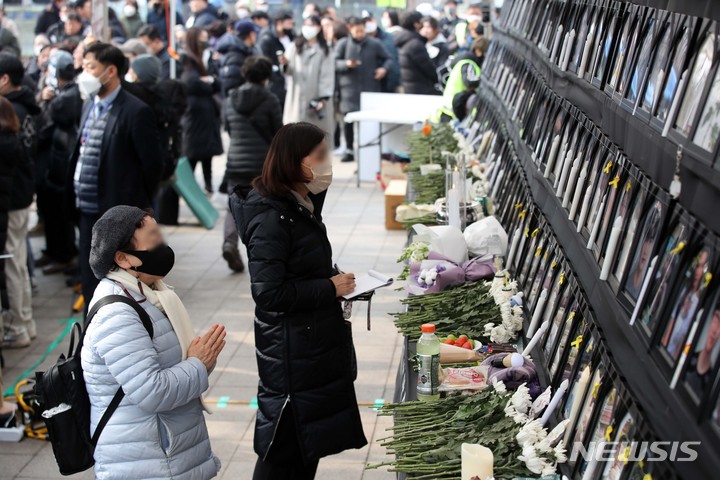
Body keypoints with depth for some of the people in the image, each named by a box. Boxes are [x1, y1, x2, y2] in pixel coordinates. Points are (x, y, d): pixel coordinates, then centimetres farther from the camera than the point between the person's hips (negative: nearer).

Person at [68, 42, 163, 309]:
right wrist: (77, 195, 12)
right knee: (90, 280, 14)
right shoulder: (89, 105, 10)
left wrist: (138, 204, -4)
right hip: (89, 210, 8)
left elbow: (152, 163, -12)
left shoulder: (135, 112, -15)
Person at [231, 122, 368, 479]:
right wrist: (330, 287, -19)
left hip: (317, 344, 10)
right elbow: (268, 293, -25)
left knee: (309, 442, 20)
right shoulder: (271, 219, -22)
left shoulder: (304, 205, 9)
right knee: (283, 449, 2)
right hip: (291, 353, -10)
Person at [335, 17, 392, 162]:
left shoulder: (375, 44, 5)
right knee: (349, 120, 2)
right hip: (350, 89, 0)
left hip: (371, 87, 0)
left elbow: (388, 59, 13)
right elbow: (335, 63, 5)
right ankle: (349, 150, 17)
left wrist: (384, 68, -7)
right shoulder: (343, 44, 5)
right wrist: (347, 64, -14)